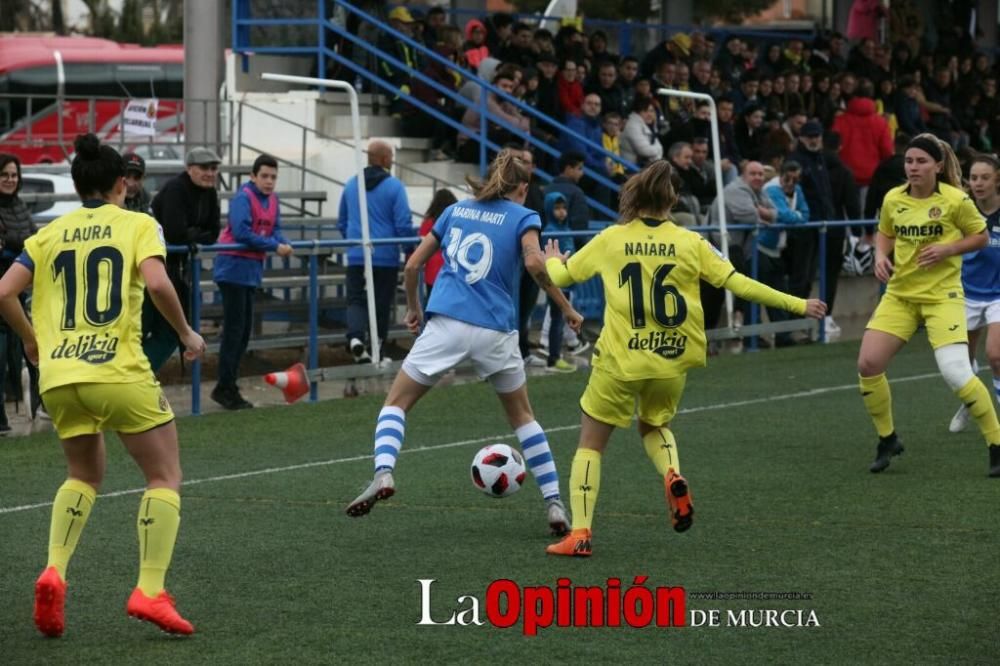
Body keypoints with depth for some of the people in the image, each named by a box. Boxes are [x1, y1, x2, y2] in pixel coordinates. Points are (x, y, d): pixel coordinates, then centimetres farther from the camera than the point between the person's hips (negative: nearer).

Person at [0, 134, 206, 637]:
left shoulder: (50, 233, 14)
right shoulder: (138, 225, 4)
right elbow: (157, 283, -14)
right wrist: (187, 335, 0)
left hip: (58, 376, 4)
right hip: (119, 371, -4)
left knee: (83, 477, 25)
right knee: (165, 477, 8)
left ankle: (54, 571, 2)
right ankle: (150, 591, -7)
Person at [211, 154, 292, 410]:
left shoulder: (271, 199, 10)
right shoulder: (243, 198, -16)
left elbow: (275, 230, 8)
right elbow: (242, 233, -25)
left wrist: (284, 244, -15)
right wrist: (275, 246, -24)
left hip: (252, 269, 9)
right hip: (234, 266, -9)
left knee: (244, 331, 12)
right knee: (234, 329, -8)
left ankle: (227, 387, 19)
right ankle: (225, 388, -3)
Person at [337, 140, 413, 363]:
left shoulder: (351, 185, 8)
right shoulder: (394, 186, -8)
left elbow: (342, 223, 18)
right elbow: (403, 225, -11)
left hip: (356, 256, 3)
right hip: (386, 257, -3)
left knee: (356, 300, 3)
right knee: (381, 304, 8)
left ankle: (355, 337, -24)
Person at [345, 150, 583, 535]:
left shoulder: (455, 211, 17)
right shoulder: (522, 217, 7)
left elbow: (413, 264, 17)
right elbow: (534, 262, -12)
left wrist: (413, 309, 32)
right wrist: (566, 308, -3)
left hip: (446, 323, 1)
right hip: (496, 330, 0)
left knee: (396, 402, 8)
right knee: (522, 417, 18)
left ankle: (383, 473, -19)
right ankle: (554, 504, 12)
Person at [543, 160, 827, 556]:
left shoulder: (610, 240, -1)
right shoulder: (690, 243, -1)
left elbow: (560, 276, 10)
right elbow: (739, 284, -1)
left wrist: (552, 261, 34)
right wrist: (798, 305, 7)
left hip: (619, 361, -2)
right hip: (671, 363, 2)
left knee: (590, 445, 10)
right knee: (654, 426, 29)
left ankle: (579, 534, -2)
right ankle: (673, 475, -3)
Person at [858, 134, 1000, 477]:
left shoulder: (955, 200, -11)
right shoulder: (893, 199, 1)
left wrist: (947, 249, -16)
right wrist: (881, 255, -2)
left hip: (942, 295, -5)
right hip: (899, 294, 5)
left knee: (956, 374, -18)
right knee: (867, 364, -7)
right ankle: (887, 439, 15)